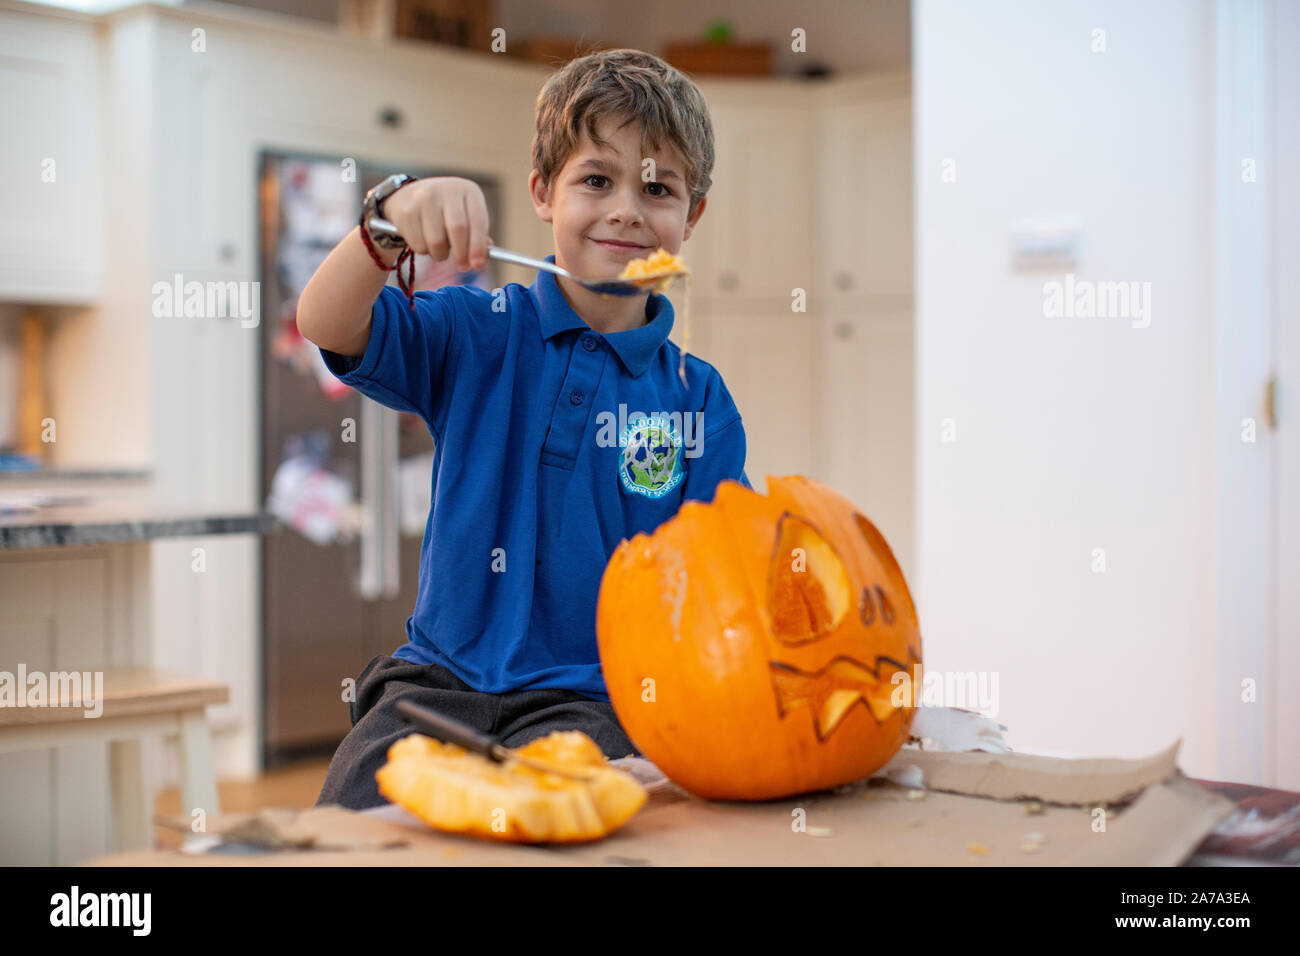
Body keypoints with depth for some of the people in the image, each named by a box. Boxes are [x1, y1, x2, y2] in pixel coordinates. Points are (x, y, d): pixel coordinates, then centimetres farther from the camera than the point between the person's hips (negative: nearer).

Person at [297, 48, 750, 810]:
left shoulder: (699, 400, 4)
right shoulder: (478, 334, 4)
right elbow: (327, 326, -9)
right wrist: (389, 221, -29)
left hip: (590, 696, -1)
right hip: (442, 677, 1)